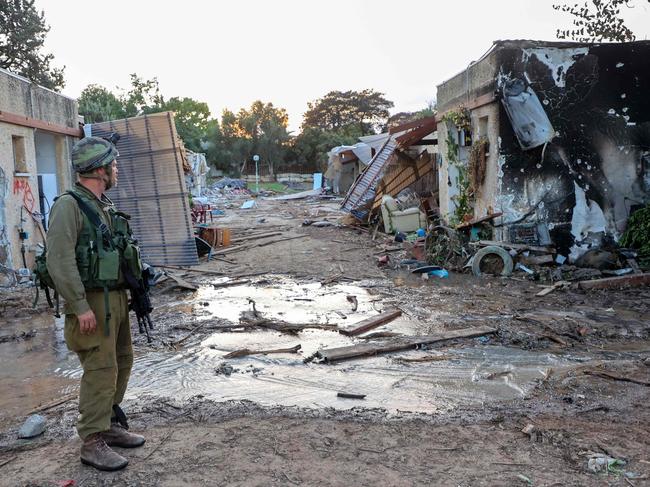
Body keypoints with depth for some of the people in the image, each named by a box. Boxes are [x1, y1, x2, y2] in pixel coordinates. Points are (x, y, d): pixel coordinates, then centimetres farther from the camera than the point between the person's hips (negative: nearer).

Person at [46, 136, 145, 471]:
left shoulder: (105, 206, 14)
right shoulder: (69, 205, -13)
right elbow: (59, 260, -20)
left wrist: (133, 291, 17)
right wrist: (81, 307, -23)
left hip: (116, 298, 9)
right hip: (91, 302, -9)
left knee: (121, 362, 15)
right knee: (100, 370, -6)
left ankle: (110, 426, 29)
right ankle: (92, 443, 6)